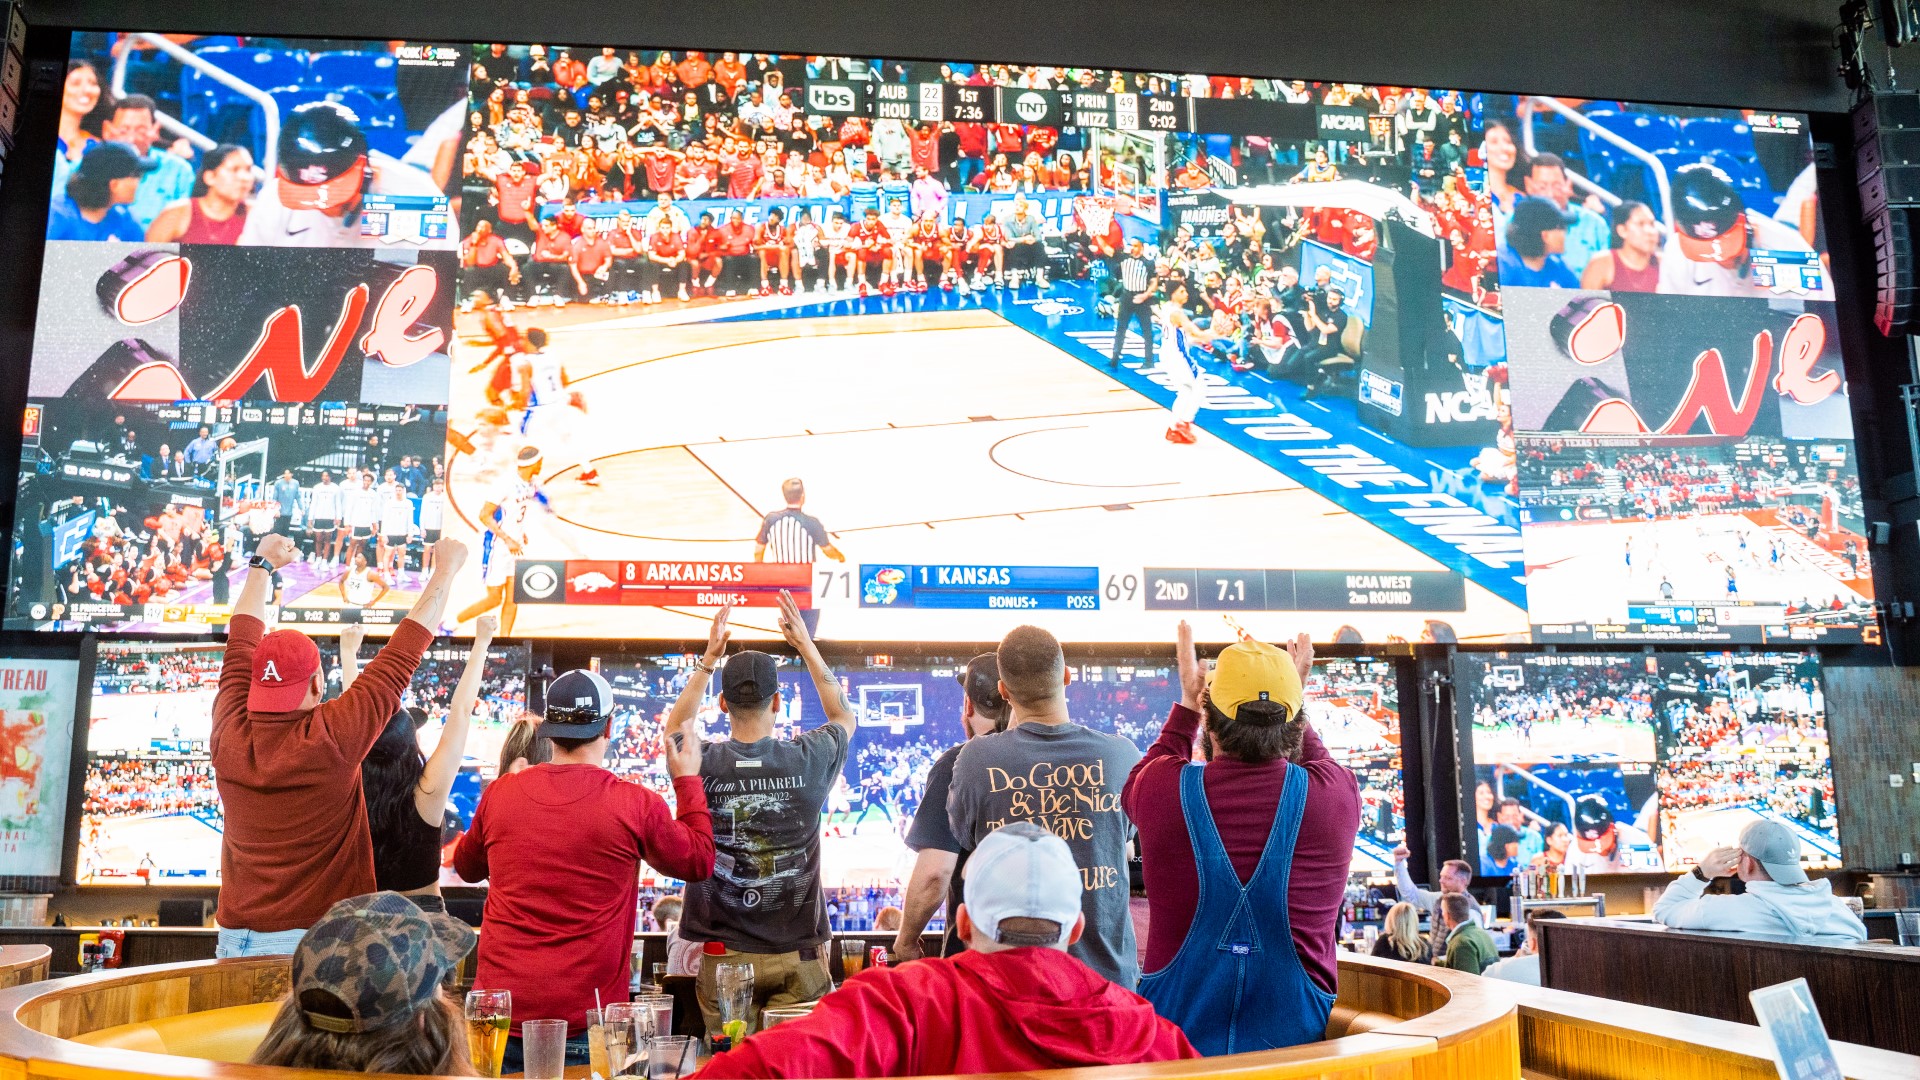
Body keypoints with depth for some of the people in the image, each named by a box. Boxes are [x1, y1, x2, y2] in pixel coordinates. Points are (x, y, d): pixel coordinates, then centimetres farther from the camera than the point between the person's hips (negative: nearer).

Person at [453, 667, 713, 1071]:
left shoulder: (500, 793, -1)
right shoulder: (636, 805, -10)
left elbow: (467, 867, 20)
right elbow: (699, 861, 7)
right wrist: (687, 780, 18)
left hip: (499, 1010, 3)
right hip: (584, 1019, -3)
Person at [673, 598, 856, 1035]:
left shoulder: (701, 765, -7)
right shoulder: (808, 760, -8)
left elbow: (676, 725, 20)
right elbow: (844, 717, 17)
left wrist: (708, 659, 21)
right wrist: (807, 647, 18)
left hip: (723, 954, 1)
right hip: (798, 955, -1)